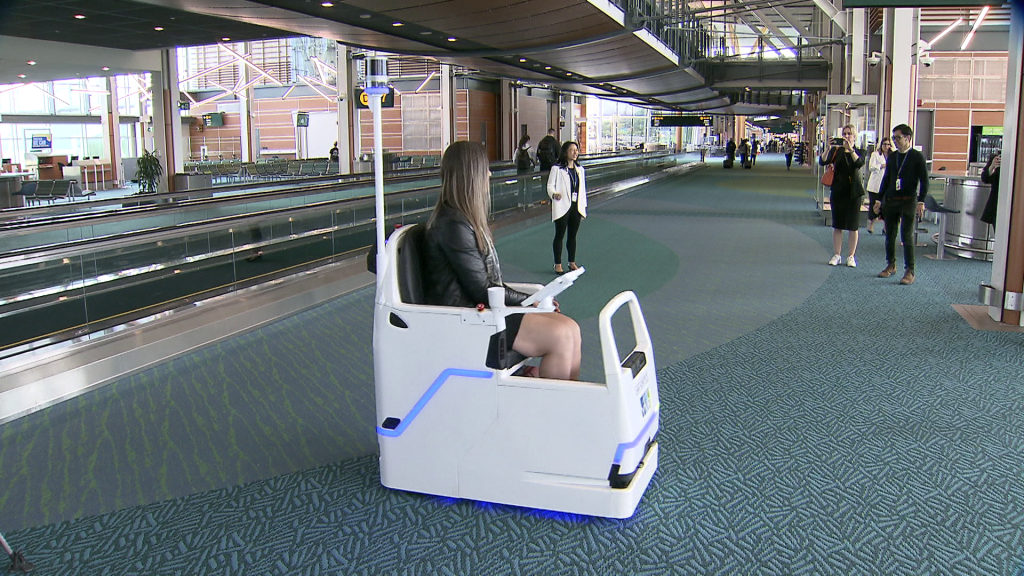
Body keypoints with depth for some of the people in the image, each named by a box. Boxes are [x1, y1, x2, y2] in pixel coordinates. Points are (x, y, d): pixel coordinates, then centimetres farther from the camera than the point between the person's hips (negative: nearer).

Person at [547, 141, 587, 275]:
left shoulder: (579, 169, 13)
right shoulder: (557, 169, -6)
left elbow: (582, 189, 15)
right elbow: (550, 185, -8)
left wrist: (583, 208, 13)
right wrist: (554, 194, -31)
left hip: (576, 207, 5)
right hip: (562, 207, -5)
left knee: (573, 235, 12)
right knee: (559, 235, 2)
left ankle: (572, 262, 23)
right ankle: (558, 265, 10)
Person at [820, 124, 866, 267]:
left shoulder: (859, 152, 3)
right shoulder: (836, 151, 5)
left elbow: (859, 163, -19)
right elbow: (822, 161, -12)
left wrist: (850, 149, -29)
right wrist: (828, 148, -27)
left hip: (854, 193, -1)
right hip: (838, 191, 1)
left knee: (853, 226, 2)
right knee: (837, 225, 5)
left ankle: (851, 256, 10)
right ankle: (836, 255, 13)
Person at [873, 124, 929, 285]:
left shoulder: (917, 157, -3)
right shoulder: (891, 157, 11)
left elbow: (924, 181, -5)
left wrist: (921, 201, -13)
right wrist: (879, 199, 13)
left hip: (908, 201, -5)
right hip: (890, 200, 5)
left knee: (907, 236, -5)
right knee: (889, 235, 8)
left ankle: (910, 272, 0)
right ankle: (891, 266, 22)